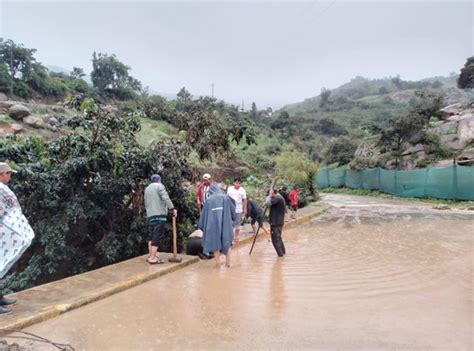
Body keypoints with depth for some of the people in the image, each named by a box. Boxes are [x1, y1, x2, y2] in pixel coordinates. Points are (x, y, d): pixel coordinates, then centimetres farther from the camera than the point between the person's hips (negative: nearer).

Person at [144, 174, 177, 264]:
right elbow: (166, 198, -14)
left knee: (151, 236, 13)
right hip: (159, 214, -8)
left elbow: (146, 203, 20)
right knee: (158, 236, -7)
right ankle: (153, 257, -10)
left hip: (150, 215, 8)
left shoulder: (147, 189, 21)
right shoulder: (159, 186, -1)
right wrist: (172, 208, -16)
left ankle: (151, 255, 14)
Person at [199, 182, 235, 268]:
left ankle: (218, 263, 13)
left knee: (215, 242, 11)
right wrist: (231, 218, 27)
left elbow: (204, 214, 5)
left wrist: (202, 226, 15)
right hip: (225, 223, 1)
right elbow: (233, 210, 9)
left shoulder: (208, 200, 3)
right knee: (226, 242, 16)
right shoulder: (225, 197, 3)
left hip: (213, 224, 0)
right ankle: (228, 262, 17)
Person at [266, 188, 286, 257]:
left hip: (276, 222, -10)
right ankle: (283, 252, 31)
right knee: (278, 238, 22)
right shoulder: (280, 198, 13)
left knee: (275, 239, -2)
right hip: (279, 222, 10)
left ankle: (280, 254, 4)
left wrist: (269, 196, -12)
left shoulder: (278, 199, -18)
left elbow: (268, 203, -28)